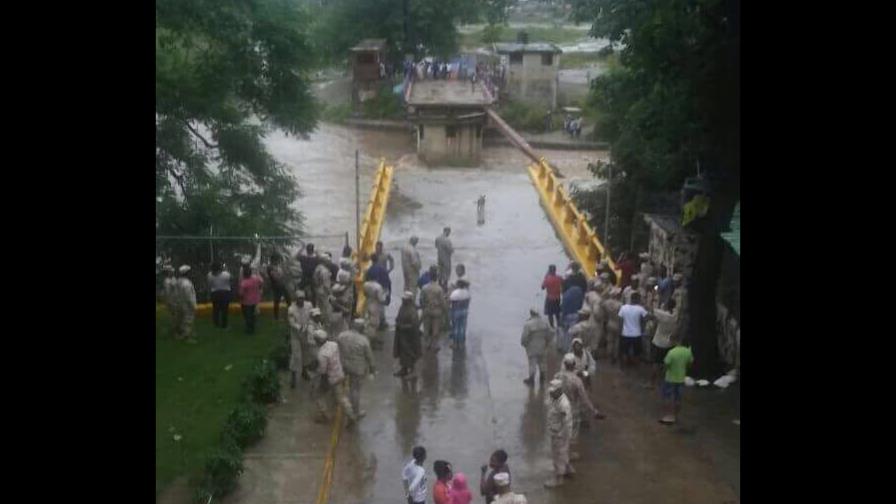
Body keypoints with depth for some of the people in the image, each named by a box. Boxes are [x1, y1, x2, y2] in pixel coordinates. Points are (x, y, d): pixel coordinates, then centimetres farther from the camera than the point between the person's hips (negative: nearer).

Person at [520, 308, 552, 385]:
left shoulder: (528, 324, -24)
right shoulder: (544, 322, -7)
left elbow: (524, 337, -20)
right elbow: (549, 335, 2)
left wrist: (523, 344, 0)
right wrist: (547, 343, 16)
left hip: (532, 347, -5)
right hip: (542, 346, 5)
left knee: (532, 363, 7)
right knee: (541, 362, 20)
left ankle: (531, 379, 17)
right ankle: (542, 378, 33)